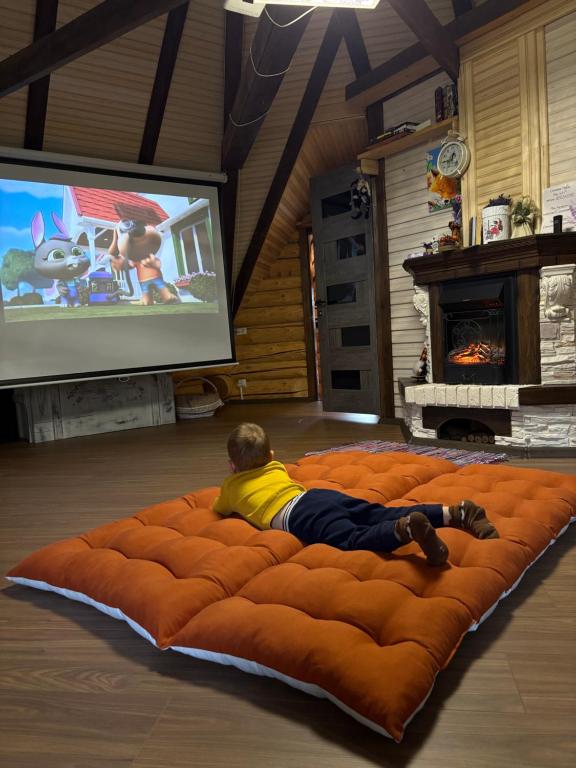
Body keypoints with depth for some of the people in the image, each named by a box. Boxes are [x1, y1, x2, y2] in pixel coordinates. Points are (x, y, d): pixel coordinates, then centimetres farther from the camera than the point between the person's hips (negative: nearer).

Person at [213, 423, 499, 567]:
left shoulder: (231, 485, 24)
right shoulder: (276, 468, 36)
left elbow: (218, 510, 42)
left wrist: (234, 506, 63)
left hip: (300, 515, -6)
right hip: (323, 494, 6)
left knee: (354, 539, -30)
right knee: (386, 514, -4)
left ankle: (408, 529, -57)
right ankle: (456, 513, -17)